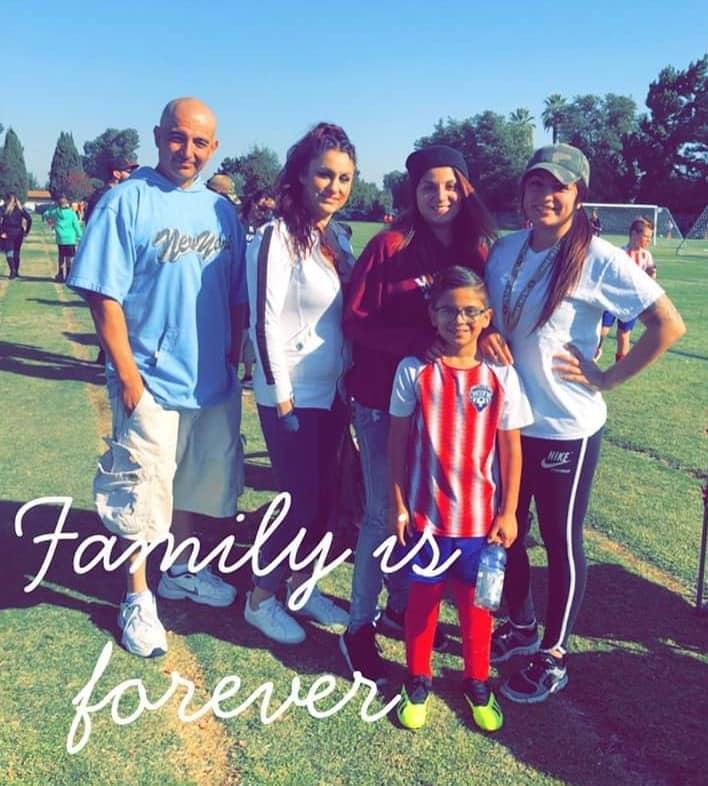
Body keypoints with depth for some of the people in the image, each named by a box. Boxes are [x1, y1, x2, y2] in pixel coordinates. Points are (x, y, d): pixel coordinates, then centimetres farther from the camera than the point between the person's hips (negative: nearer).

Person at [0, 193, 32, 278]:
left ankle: (13, 270, -19)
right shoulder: (20, 209, 6)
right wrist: (26, 231, 3)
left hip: (7, 234, -4)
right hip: (18, 233, 4)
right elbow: (29, 219, -1)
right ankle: (16, 272, 18)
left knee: (9, 252, -1)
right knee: (16, 253, 14)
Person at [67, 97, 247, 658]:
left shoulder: (222, 211, 7)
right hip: (151, 381, -5)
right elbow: (104, 296, -13)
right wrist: (127, 373, -15)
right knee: (142, 493, 4)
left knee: (194, 481, 19)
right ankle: (138, 599, 24)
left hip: (214, 381, 6)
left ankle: (179, 572, 40)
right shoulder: (127, 201, -9)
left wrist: (232, 361, 7)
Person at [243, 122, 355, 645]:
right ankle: (261, 600, 21)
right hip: (293, 396, -7)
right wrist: (283, 400, -17)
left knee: (320, 499, 14)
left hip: (332, 392, 7)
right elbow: (265, 324, -17)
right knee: (303, 503, 1)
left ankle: (302, 587, 33)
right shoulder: (277, 238, -14)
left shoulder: (338, 239, 8)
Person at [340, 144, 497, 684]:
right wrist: (417, 342, -23)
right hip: (384, 399, -4)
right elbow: (356, 321, -11)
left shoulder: (477, 251, 3)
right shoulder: (390, 246, -10)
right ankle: (360, 628, 17)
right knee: (384, 513, 1)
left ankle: (402, 606, 35)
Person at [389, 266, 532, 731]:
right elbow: (399, 442, -3)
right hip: (424, 513, 0)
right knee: (423, 597, 15)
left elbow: (511, 448, -1)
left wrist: (508, 512, -1)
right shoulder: (414, 371, -8)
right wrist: (398, 506, -3)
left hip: (480, 516, 1)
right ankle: (418, 681, 35)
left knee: (475, 601, 15)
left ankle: (478, 684, 36)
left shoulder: (501, 375, -7)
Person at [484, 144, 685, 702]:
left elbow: (669, 325, -16)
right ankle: (520, 626, 41)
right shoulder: (506, 249, 3)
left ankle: (553, 656, 28)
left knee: (561, 541, 9)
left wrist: (607, 378, -15)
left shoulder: (597, 259, -14)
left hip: (566, 427, -6)